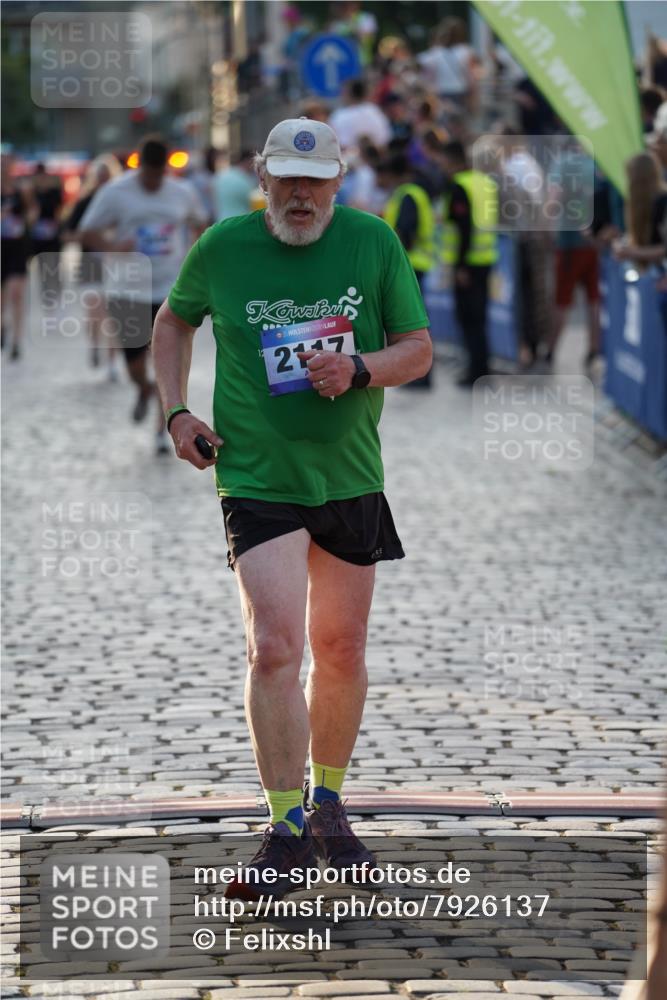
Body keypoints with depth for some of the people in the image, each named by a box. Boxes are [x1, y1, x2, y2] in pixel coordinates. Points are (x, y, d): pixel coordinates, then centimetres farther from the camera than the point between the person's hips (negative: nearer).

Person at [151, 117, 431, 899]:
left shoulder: (374, 242, -2)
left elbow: (419, 349, 2)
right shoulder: (222, 248, -3)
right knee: (274, 649, -15)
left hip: (350, 479, 2)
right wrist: (176, 411, 3)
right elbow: (174, 320, 16)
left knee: (341, 651, 11)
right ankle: (287, 831, -8)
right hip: (256, 481, -2)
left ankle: (328, 804, 31)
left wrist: (359, 371, -18)